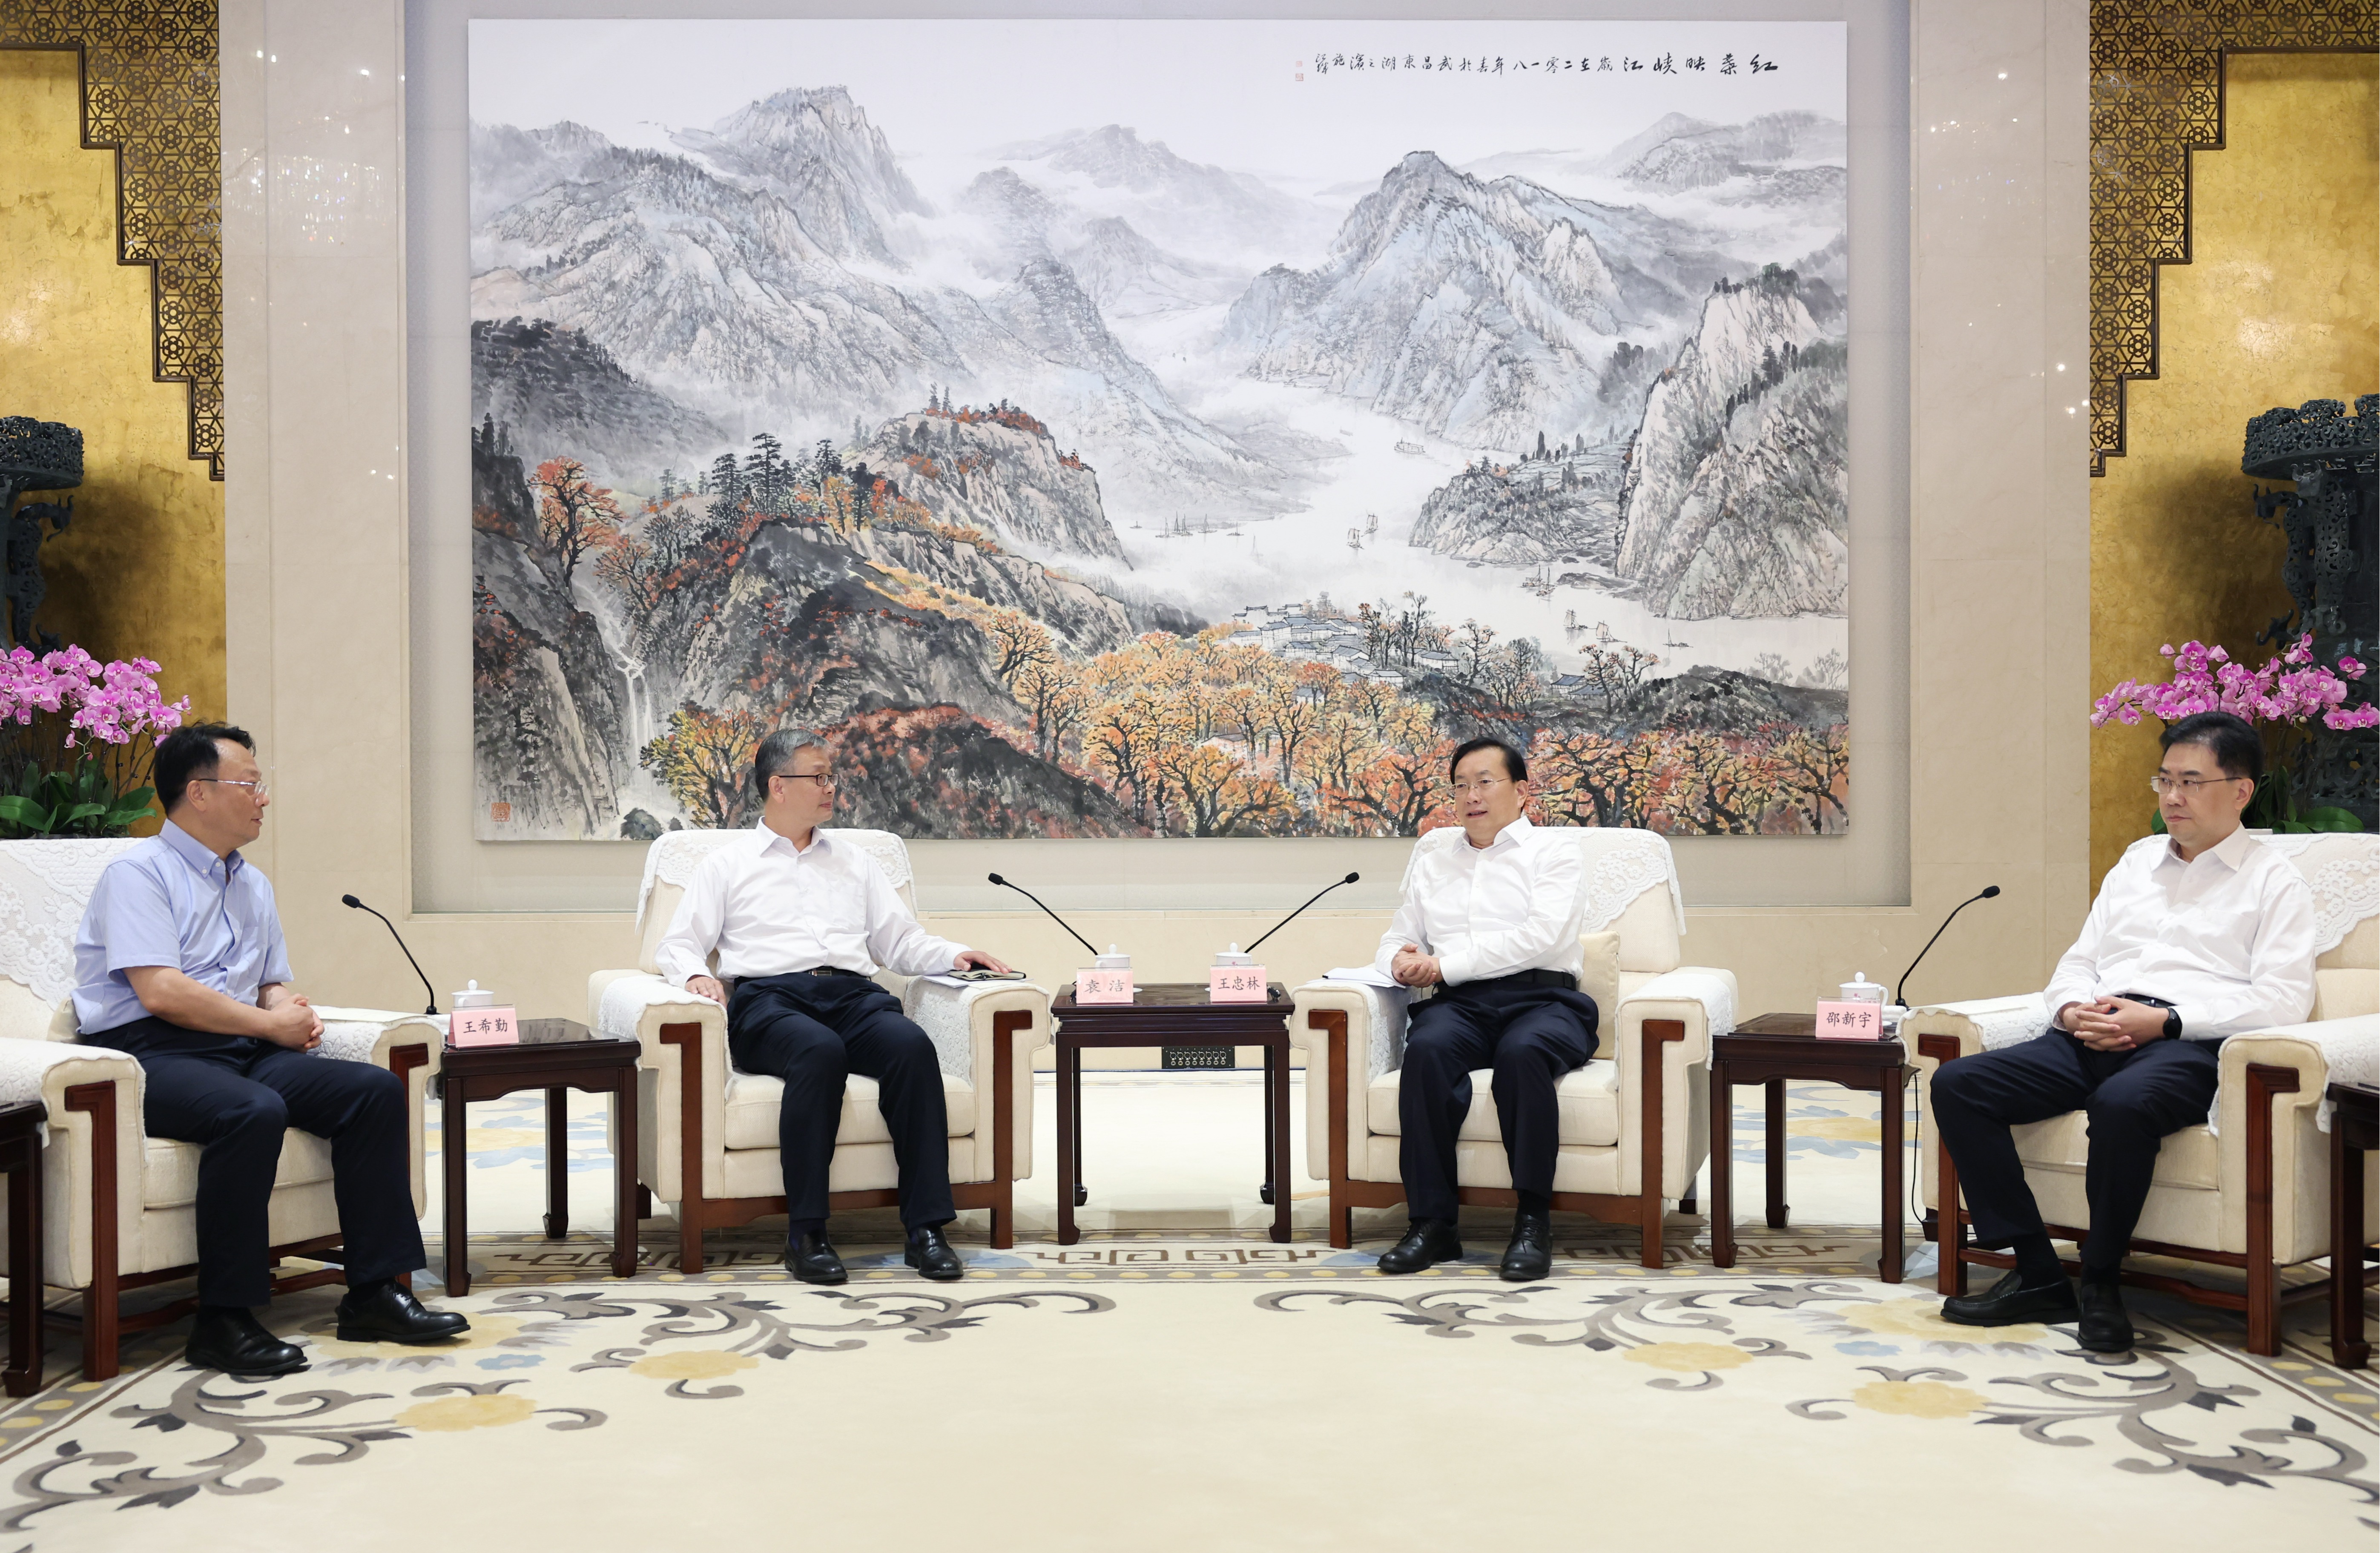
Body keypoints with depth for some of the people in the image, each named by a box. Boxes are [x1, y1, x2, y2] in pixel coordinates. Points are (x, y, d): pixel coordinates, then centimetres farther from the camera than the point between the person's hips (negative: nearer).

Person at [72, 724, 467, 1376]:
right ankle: (223, 1321, -27)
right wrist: (272, 1024, -10)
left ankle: (373, 1295, -11)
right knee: (254, 1111, -37)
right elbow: (162, 992, -16)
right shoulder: (139, 874, -5)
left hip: (243, 1050, 8)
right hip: (148, 1056, -7)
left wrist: (293, 1010, 2)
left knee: (377, 1089, -14)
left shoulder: (252, 885, 21)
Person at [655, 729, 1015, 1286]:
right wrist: (696, 974, -10)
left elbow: (901, 941, 24)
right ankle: (806, 1234, -32)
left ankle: (925, 1229, -31)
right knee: (821, 1051, -38)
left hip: (854, 994, 3)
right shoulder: (727, 866, 20)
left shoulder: (855, 863, 29)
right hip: (769, 997, -3)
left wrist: (954, 955, 4)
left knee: (912, 1045, -32)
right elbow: (678, 944, 13)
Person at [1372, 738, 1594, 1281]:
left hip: (1541, 999, -3)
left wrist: (1443, 965, -9)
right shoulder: (1431, 863, 26)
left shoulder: (1551, 851, 11)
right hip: (1461, 1007, 3)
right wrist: (1402, 963, -1)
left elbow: (1541, 937, -6)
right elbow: (1396, 940, 26)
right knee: (1426, 1049, -33)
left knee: (1522, 1052, -38)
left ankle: (1533, 1222, -28)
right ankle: (1430, 1224, -29)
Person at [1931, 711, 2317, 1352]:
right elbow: (2079, 961, 24)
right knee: (1957, 1083, -18)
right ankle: (2037, 1276, -16)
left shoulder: (2274, 880, 10)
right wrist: (2074, 1010, -1)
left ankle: (2101, 1285, -20)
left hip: (2186, 1046, -6)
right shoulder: (2138, 860, 26)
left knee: (2122, 1104, -41)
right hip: (2092, 1038, 6)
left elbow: (2283, 998, -4)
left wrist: (2162, 1019, -15)